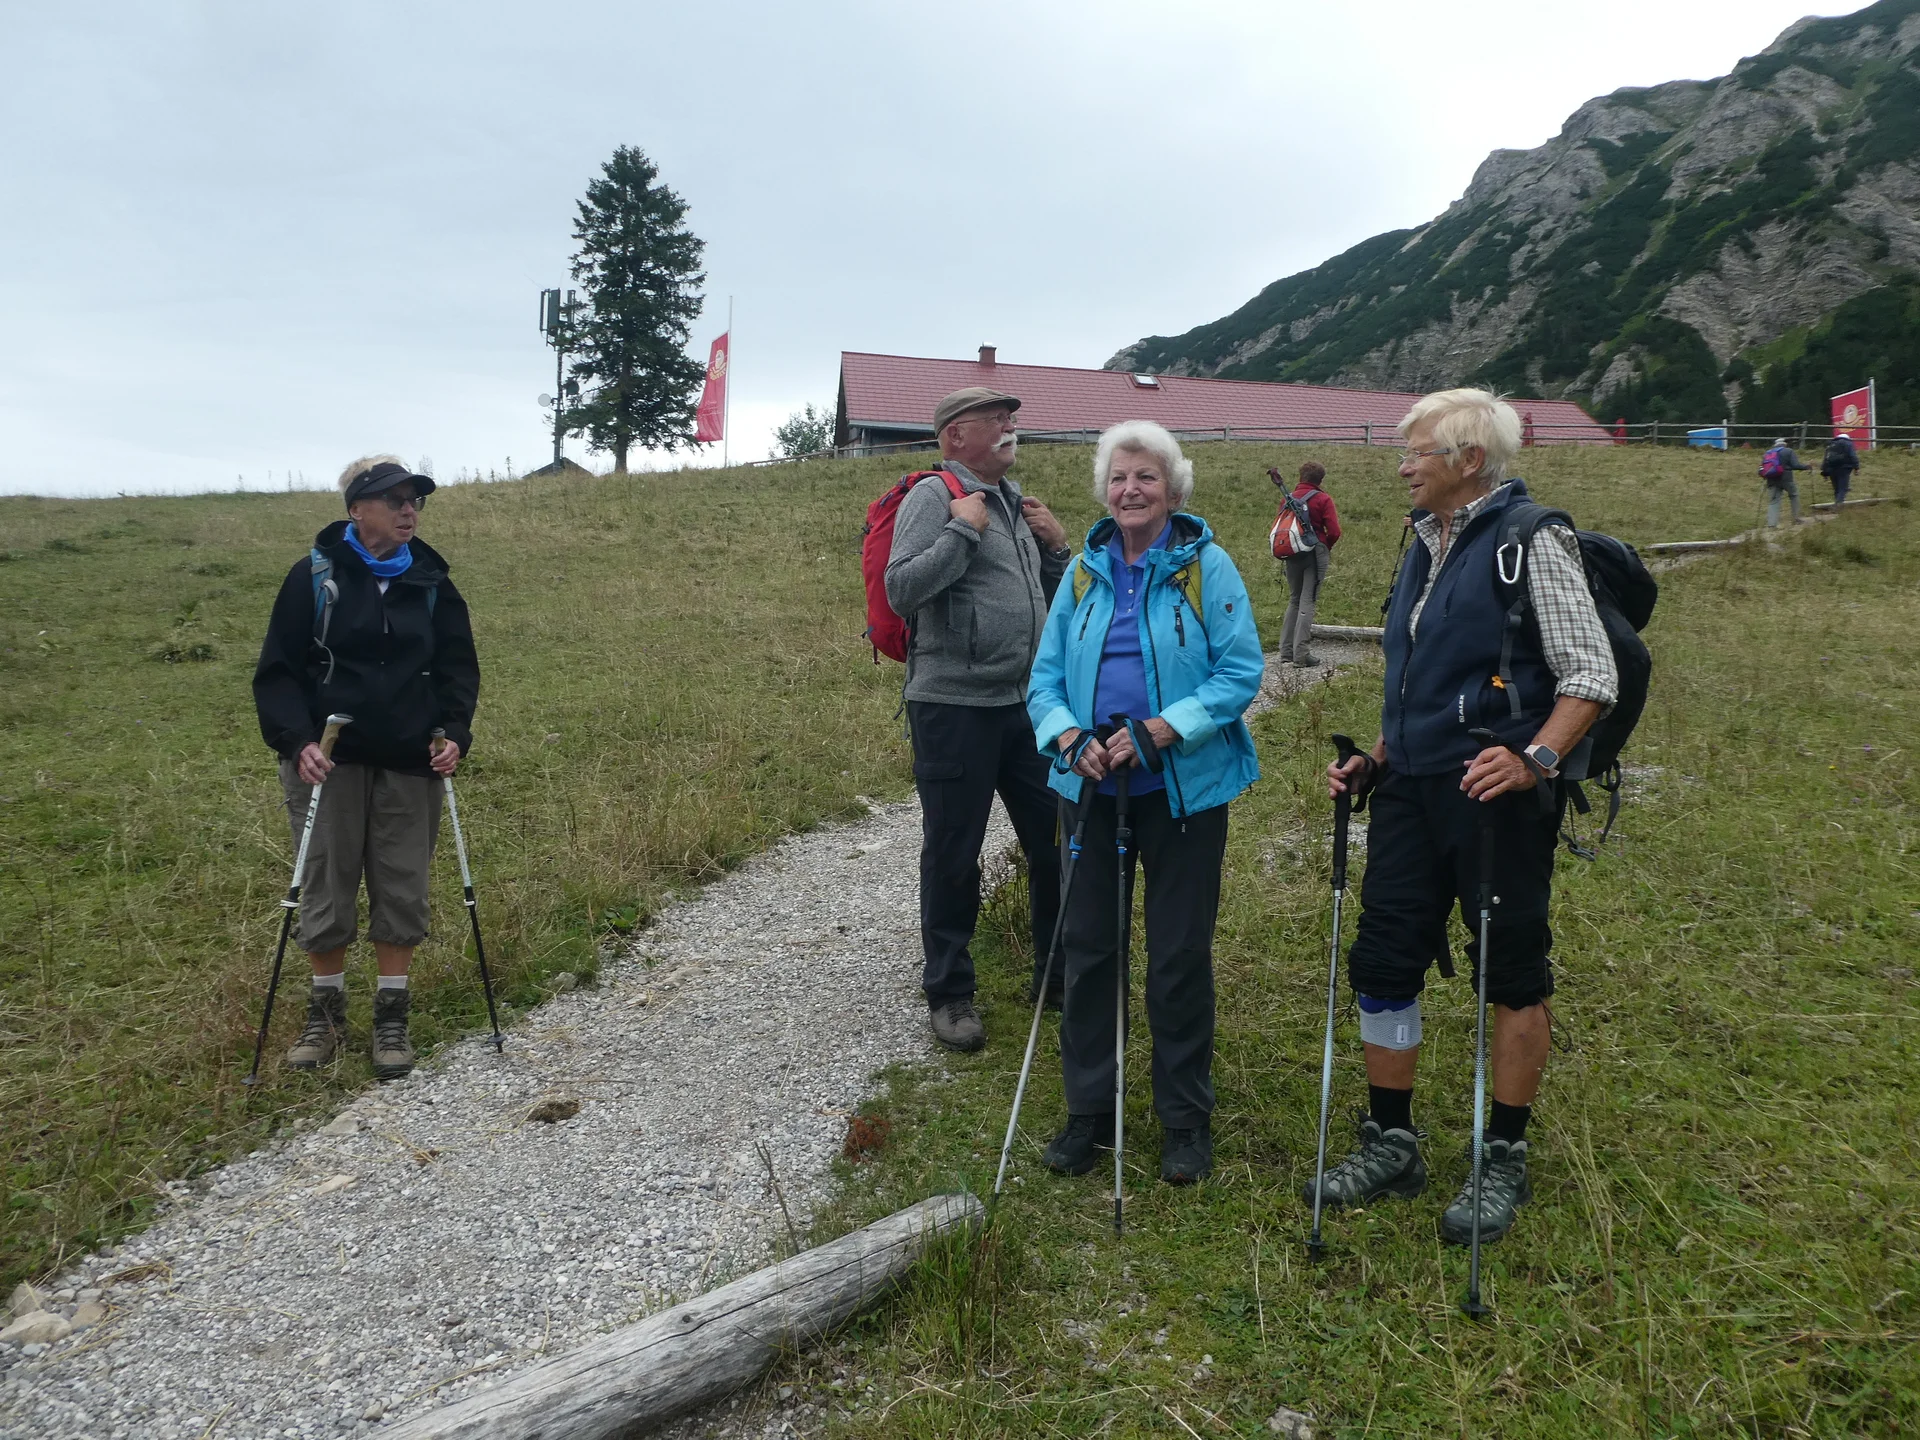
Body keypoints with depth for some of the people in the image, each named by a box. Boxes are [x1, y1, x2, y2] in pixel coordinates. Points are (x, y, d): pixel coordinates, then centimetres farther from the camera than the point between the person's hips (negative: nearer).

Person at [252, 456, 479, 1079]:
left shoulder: (431, 582, 4)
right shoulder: (315, 576, -4)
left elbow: (458, 666, 10)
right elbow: (277, 671, -3)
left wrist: (454, 734, -5)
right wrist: (298, 741, -17)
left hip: (410, 765, 2)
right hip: (329, 760, -2)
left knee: (402, 890, 5)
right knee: (326, 890, 6)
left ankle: (392, 1016, 19)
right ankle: (326, 1012, 25)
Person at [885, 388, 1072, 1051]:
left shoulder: (1015, 500, 15)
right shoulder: (933, 497, -8)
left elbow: (1055, 597, 23)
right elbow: (901, 591, -21)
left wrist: (1056, 545, 6)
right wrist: (963, 530, -19)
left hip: (1026, 702, 7)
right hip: (954, 706, -7)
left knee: (1057, 841, 13)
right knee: (953, 855, 3)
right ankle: (948, 994, 19)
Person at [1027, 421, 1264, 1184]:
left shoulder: (1207, 565, -5)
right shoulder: (1084, 572, 7)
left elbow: (1241, 671, -11)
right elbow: (1046, 678, 7)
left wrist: (1163, 728, -22)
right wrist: (1069, 736, -13)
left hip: (1184, 789, -3)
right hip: (1093, 787, 4)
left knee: (1180, 953, 5)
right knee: (1086, 944, 8)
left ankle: (1186, 1117, 22)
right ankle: (1088, 1109, 24)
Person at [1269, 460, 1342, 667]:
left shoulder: (1288, 499, 7)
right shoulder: (1323, 500, -6)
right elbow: (1334, 532, -11)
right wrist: (1326, 547, 8)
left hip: (1292, 554, 5)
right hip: (1315, 554, -4)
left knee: (1294, 600, 15)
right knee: (1308, 601, -2)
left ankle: (1286, 652, 14)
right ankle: (1301, 654, -6)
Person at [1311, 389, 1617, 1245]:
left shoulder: (1530, 540, -9)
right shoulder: (1426, 545, 14)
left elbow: (1591, 674, -13)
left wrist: (1535, 757, -27)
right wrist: (1374, 762, 11)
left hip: (1495, 793, -7)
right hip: (1412, 791, 8)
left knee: (1513, 972, 7)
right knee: (1383, 961, 8)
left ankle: (1504, 1160, 21)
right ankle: (1389, 1143, 23)